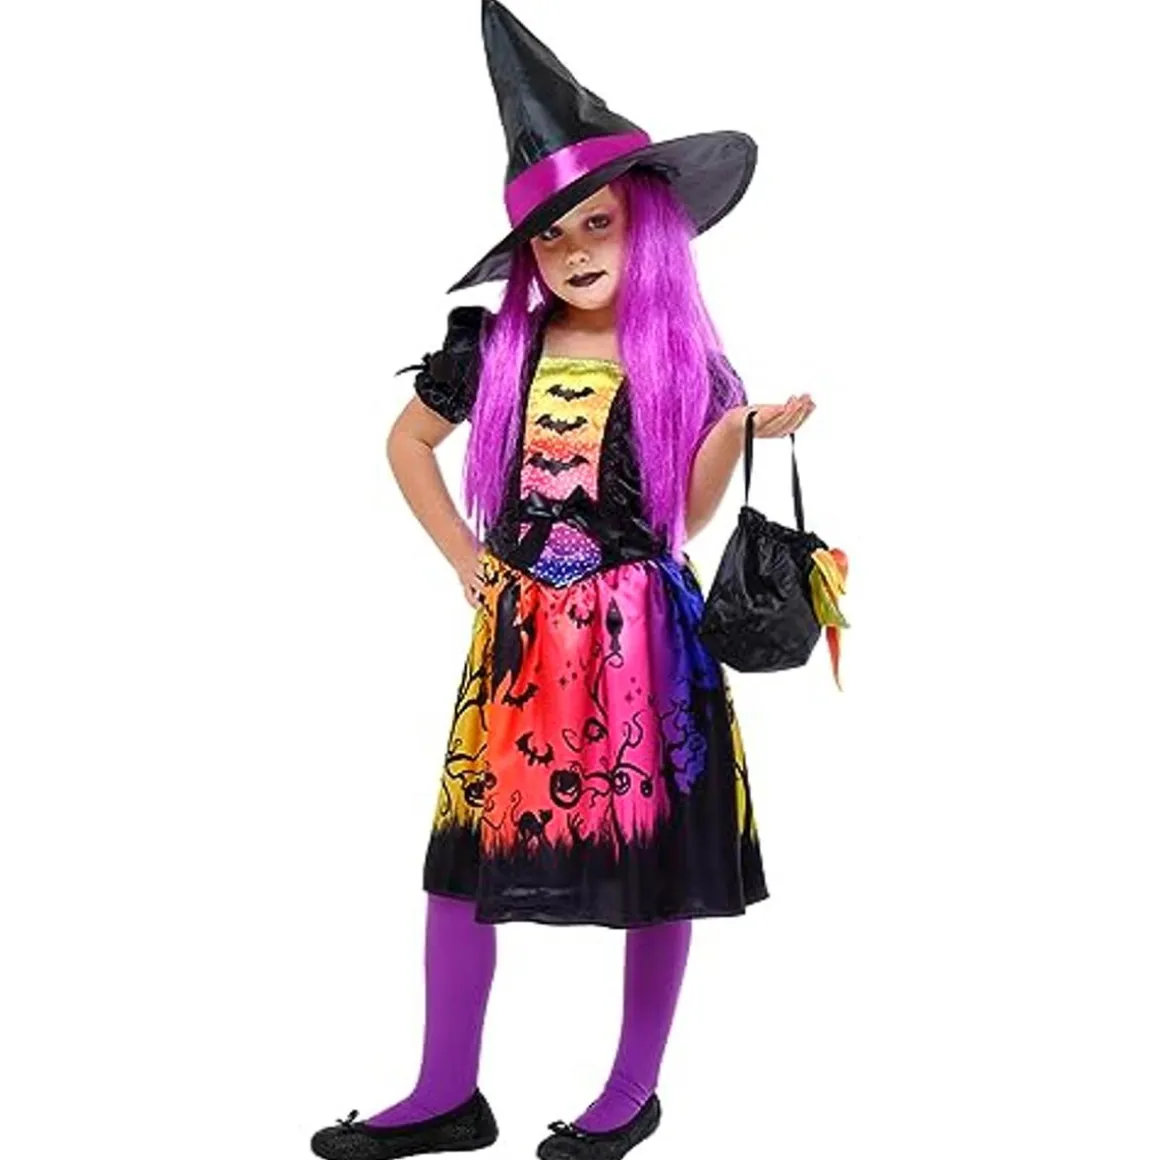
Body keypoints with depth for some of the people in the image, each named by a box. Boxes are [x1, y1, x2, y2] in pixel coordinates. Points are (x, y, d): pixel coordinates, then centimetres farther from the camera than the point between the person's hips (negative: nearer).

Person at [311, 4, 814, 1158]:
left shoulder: (681, 360, -4)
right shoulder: (495, 346, 1)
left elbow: (683, 517, -1)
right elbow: (407, 441, 15)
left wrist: (735, 434, -17)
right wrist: (466, 560, 7)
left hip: (643, 637, -2)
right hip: (521, 637, 3)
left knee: (654, 869, 5)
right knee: (463, 853, 6)